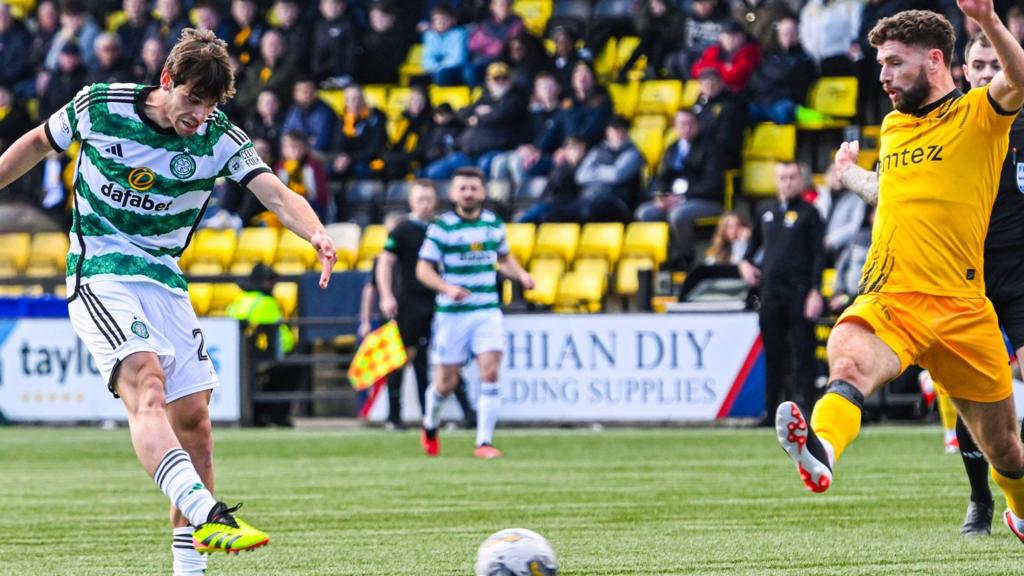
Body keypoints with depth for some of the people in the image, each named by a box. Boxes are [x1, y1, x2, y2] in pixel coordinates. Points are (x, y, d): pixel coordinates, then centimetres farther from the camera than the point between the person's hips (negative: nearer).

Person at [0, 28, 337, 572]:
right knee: (146, 386, -27)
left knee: (193, 418, 2)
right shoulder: (100, 104, -8)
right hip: (100, 275, -5)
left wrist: (316, 233, -38)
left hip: (165, 280, 5)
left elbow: (277, 194, -18)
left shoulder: (219, 138, -5)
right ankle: (206, 515, -48)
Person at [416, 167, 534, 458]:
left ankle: (484, 442, -9)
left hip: (488, 311, 2)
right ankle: (430, 426, 36)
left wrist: (521, 274, 1)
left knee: (490, 374, -14)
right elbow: (423, 270, -7)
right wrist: (447, 288, -25)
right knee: (447, 382, 5)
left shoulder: (494, 223, 6)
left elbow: (504, 258, 22)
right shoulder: (442, 227, -6)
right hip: (452, 313, -2)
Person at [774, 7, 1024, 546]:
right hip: (888, 299, 3)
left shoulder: (978, 113, 1)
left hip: (961, 309, -3)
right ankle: (820, 449, -64)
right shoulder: (893, 125, 19)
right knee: (849, 359, -35)